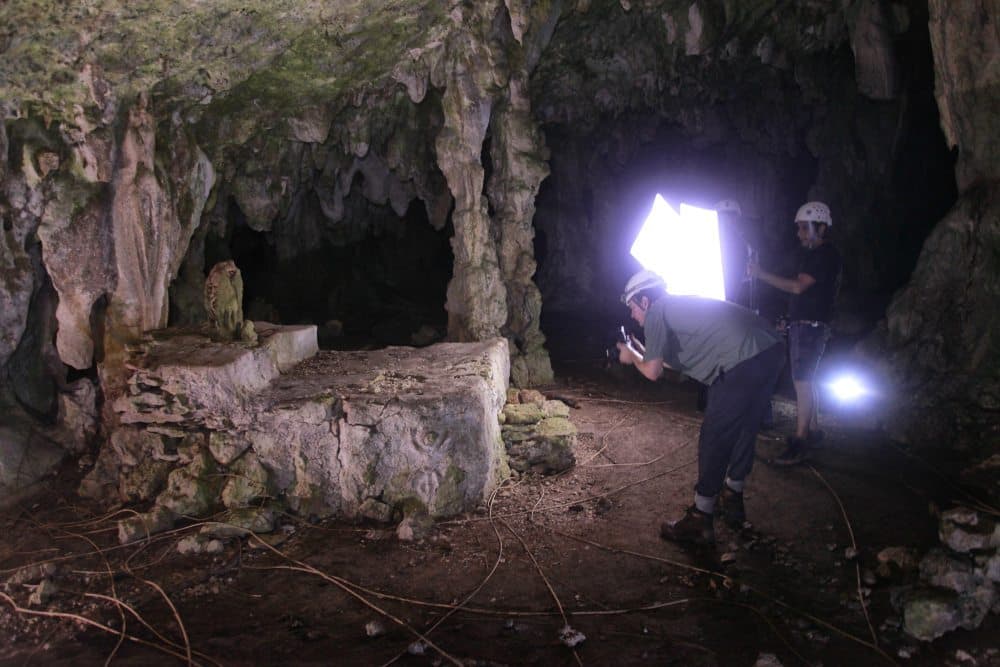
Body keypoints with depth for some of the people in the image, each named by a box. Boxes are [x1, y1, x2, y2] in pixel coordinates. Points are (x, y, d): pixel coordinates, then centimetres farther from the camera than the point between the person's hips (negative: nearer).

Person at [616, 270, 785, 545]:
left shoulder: (656, 312, 2)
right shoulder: (680, 306, 28)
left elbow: (653, 372, 0)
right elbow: (675, 363, 36)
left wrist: (632, 356, 19)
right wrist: (641, 351, 39)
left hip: (743, 362, -10)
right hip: (772, 349, 10)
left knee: (713, 438, 0)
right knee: (743, 430, 23)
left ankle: (700, 521, 9)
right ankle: (732, 500, 40)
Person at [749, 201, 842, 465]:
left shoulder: (827, 255, -14)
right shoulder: (808, 253, 15)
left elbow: (798, 286, -22)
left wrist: (762, 274, -23)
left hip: (812, 326, -10)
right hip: (799, 324, 10)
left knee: (802, 381, -11)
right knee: (806, 380, 16)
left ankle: (799, 444, -10)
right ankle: (812, 428, 28)